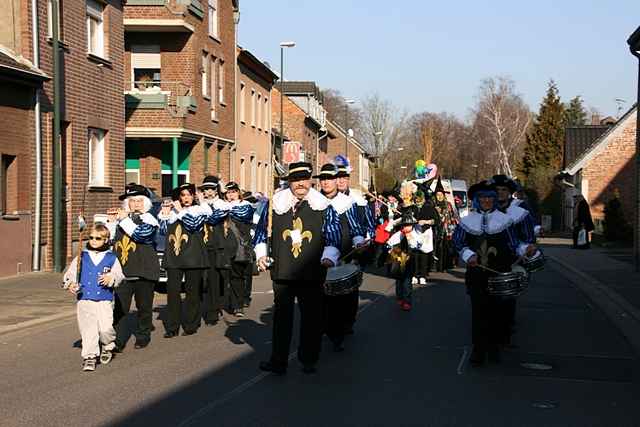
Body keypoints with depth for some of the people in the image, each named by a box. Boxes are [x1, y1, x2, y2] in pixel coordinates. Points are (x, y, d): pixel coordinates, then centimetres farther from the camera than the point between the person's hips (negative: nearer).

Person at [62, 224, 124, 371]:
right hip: (84, 300, 2)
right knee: (88, 329, -5)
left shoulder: (111, 258, 6)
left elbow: (119, 276, 2)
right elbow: (69, 274, 11)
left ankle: (108, 347, 17)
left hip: (104, 300, -2)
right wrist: (70, 284, -8)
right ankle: (90, 356, 1)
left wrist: (111, 278, -18)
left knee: (105, 328, -12)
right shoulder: (81, 257, 11)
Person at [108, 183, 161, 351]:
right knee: (119, 308, -6)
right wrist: (111, 222, 2)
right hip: (122, 272, 3)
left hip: (143, 272, -3)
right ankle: (118, 341, -5)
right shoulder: (120, 219, 14)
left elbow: (140, 234, -21)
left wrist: (124, 219, -13)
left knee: (144, 307, 9)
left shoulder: (148, 219, -1)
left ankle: (142, 336, 25)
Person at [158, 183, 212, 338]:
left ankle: (190, 325, 11)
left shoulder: (200, 210, 5)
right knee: (172, 292, -1)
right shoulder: (172, 210, 16)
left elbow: (193, 224, -13)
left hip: (193, 256, -3)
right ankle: (172, 327, 2)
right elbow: (164, 230, 10)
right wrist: (165, 214, 1)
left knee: (192, 292, 3)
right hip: (173, 257, 3)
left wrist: (180, 211, -9)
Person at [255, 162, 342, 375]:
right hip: (282, 272, 1)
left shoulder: (324, 207, 2)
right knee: (281, 317, 4)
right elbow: (262, 232, 15)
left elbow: (333, 239, 2)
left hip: (312, 273, 0)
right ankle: (278, 361, 10)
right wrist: (261, 254, 3)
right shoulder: (275, 205, 5)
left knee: (311, 317, 6)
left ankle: (308, 360, 20)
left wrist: (329, 257, -14)